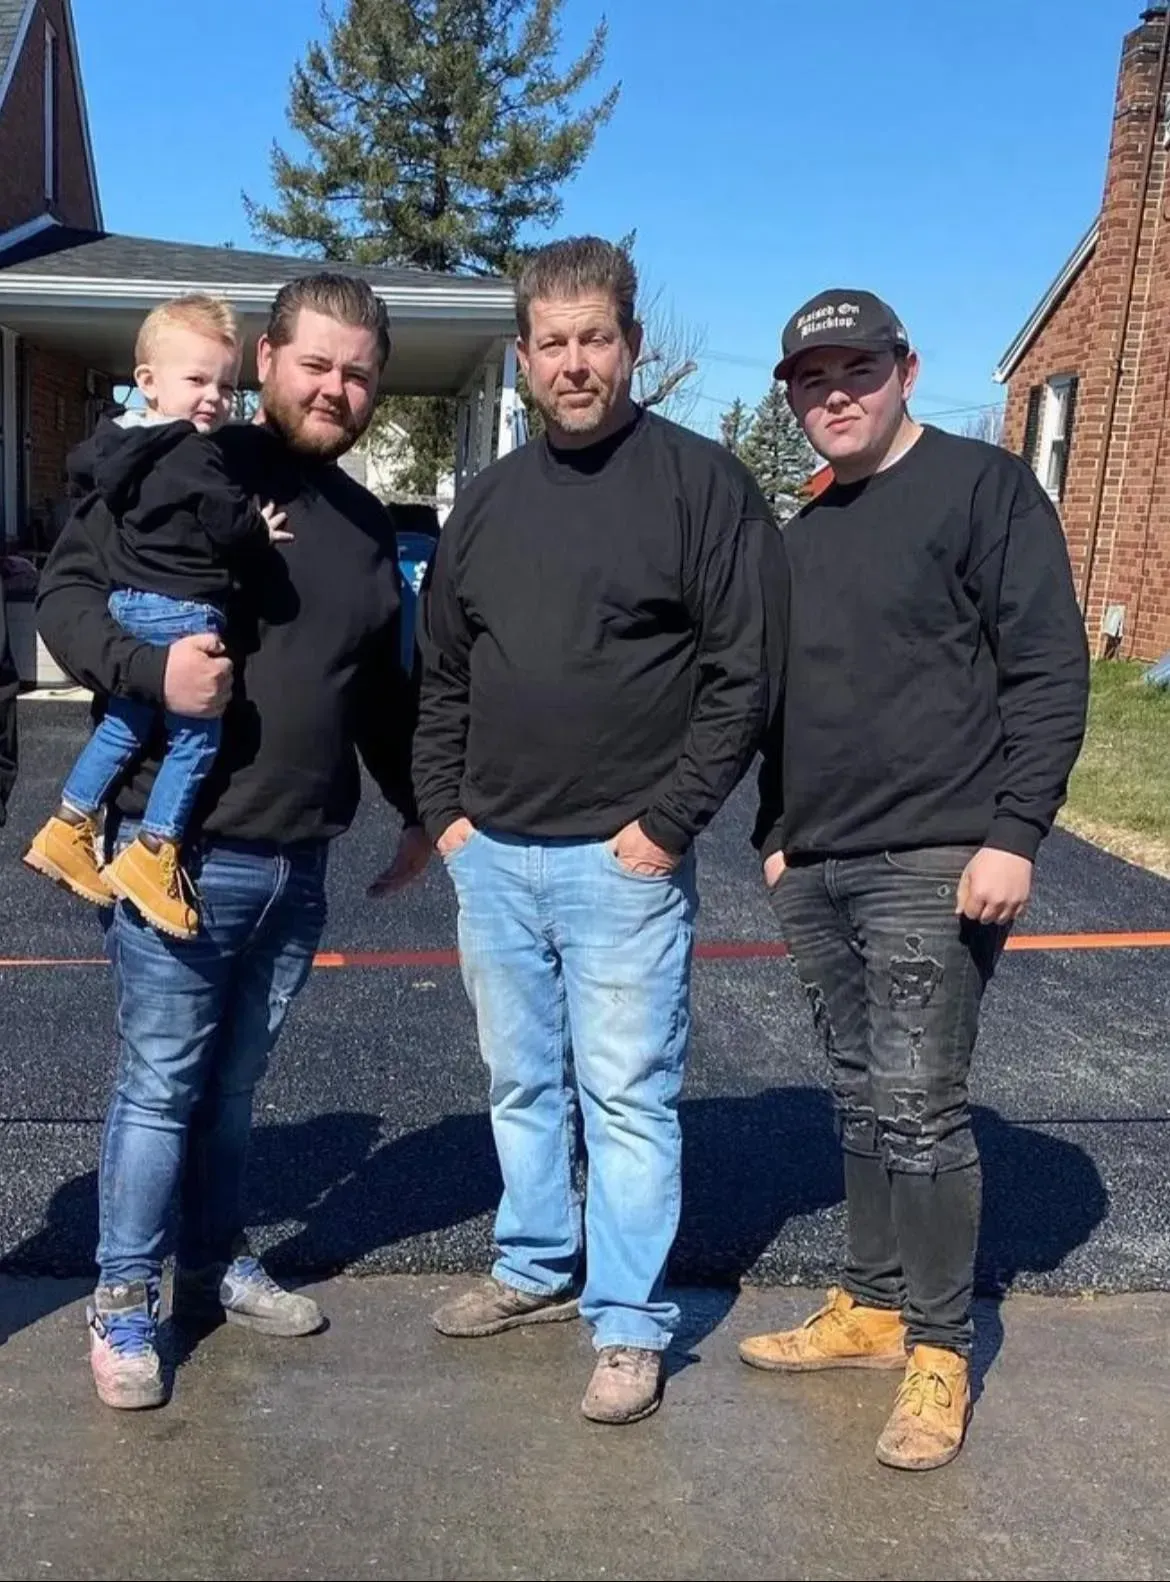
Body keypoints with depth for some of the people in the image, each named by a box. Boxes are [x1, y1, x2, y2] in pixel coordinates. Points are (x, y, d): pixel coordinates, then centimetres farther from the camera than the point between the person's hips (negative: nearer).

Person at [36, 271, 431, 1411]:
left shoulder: (367, 527, 15)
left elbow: (381, 692, 23)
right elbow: (66, 588, -7)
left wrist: (421, 806, 25)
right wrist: (149, 668, -24)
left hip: (296, 864, 6)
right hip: (177, 851, -5)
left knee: (232, 1083, 17)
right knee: (161, 1083, 3)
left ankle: (217, 1267, 34)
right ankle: (121, 1302, 20)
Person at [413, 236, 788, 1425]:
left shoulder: (701, 482, -6)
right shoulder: (487, 502, 11)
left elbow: (745, 672, -9)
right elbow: (441, 674, 17)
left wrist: (669, 821, -13)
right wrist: (444, 808, 7)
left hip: (621, 861, -5)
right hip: (491, 857, 6)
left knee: (627, 1095, 2)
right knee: (522, 1084, 17)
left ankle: (631, 1326, 17)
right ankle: (537, 1269, 35)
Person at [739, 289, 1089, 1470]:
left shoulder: (984, 487, -4)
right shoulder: (801, 533, 17)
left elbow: (1051, 673, -10)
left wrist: (1015, 832, -17)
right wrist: (774, 833, 17)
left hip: (935, 864, -6)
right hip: (814, 872, 7)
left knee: (918, 1106, -4)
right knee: (863, 1103, 13)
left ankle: (939, 1350, 10)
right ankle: (872, 1306, 27)